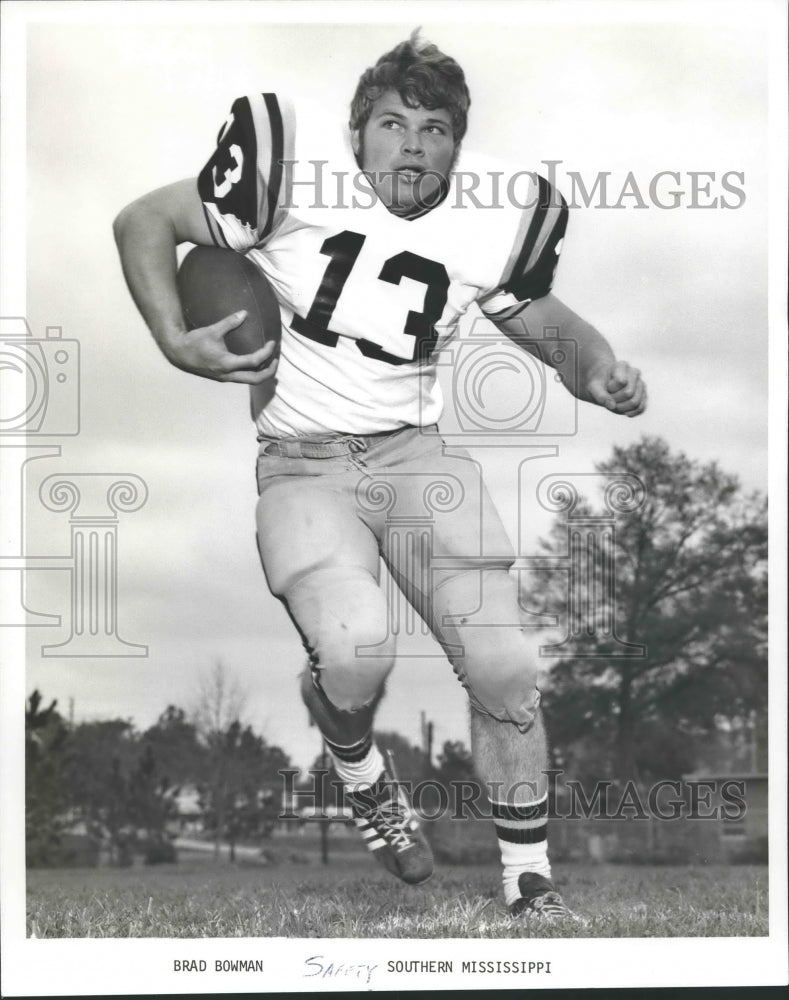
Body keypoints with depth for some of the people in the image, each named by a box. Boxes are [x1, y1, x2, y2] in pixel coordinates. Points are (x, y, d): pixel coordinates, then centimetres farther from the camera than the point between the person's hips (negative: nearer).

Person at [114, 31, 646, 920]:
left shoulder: (490, 222, -1)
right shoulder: (297, 171, -13)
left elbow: (541, 319, 17)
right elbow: (143, 222, -3)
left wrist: (598, 370, -4)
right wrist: (177, 344, -15)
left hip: (415, 451, 3)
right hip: (302, 464, -3)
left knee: (503, 668, -10)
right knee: (357, 647, -29)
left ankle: (530, 885, 11)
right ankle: (357, 767, 8)